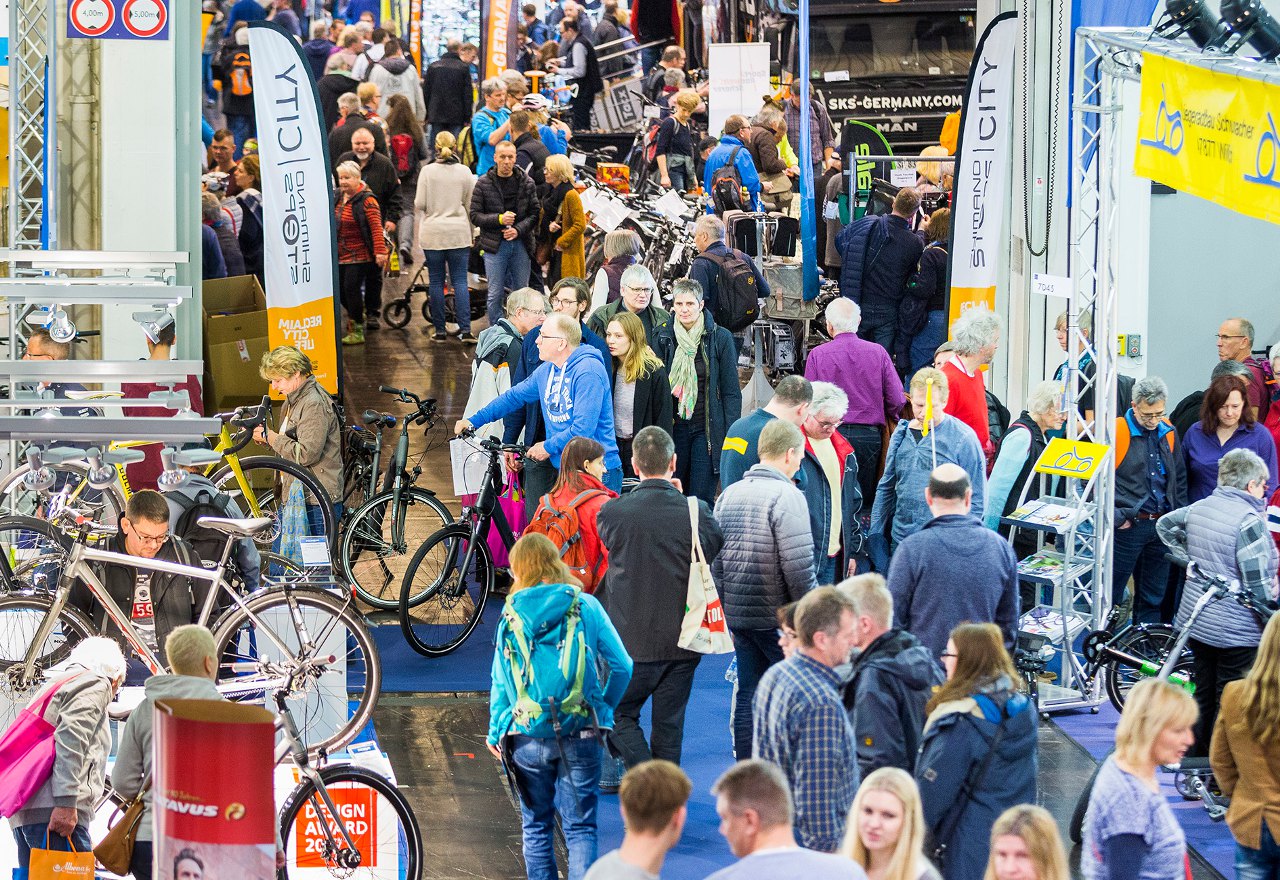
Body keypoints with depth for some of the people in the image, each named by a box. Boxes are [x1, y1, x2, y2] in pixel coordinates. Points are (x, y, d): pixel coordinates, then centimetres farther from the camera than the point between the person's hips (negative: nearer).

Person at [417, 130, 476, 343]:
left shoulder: (427, 171, -7)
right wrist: (470, 232, 15)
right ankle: (465, 330, -8)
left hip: (432, 232, -1)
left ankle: (440, 330, 8)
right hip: (458, 233, 1)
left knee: (436, 281, 6)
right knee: (460, 281, 2)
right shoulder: (464, 172, -1)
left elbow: (419, 204, -7)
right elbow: (470, 205, 4)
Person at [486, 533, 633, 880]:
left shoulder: (511, 614, 0)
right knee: (580, 827, 4)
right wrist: (603, 708, 13)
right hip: (581, 735, -1)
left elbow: (500, 679, 2)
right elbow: (621, 666, -3)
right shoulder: (586, 606, -2)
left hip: (528, 739, 1)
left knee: (536, 826, 15)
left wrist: (495, 732, 13)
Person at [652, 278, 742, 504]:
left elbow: (731, 391, 0)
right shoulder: (663, 337, 4)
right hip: (673, 428, 2)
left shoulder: (720, 338, -2)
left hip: (707, 429, -2)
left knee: (701, 498, -4)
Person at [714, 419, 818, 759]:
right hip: (777, 616, -7)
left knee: (748, 696, 11)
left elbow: (714, 557, 12)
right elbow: (798, 565, -18)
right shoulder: (786, 496, -14)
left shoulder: (729, 494, 9)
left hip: (737, 613, 7)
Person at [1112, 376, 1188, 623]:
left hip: (1162, 526, 5)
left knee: (1153, 597, 12)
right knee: (1110, 594, 1)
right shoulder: (1115, 432, -9)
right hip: (1128, 526, -5)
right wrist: (1115, 516, -13)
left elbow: (1180, 479, 17)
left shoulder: (1168, 433, 8)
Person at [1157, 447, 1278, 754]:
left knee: (1204, 693, 18)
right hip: (1237, 630, -8)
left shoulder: (1198, 508, 3)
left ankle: (1198, 755, 27)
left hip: (1196, 622, 8)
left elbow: (1164, 524, 23)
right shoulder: (1250, 520, -20)